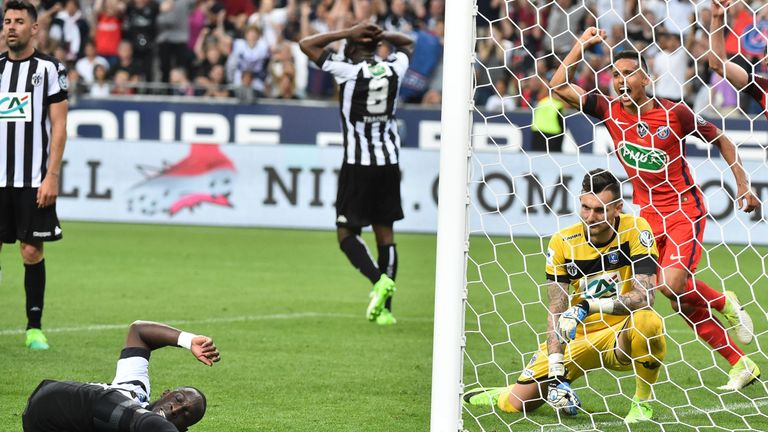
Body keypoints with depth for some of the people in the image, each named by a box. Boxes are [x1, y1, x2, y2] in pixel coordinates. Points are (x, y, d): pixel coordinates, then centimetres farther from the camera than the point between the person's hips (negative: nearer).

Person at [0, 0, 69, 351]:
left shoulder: (50, 69, 0)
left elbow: (59, 127, -3)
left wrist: (51, 176, -10)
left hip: (34, 179, -3)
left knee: (32, 252, -1)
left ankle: (34, 327, 8)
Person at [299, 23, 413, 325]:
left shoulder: (347, 70, -10)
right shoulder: (393, 70, 2)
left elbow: (306, 45, -1)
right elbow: (407, 43, 25)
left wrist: (348, 33, 0)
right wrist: (381, 35, 9)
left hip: (358, 164, -4)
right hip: (389, 162, 4)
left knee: (347, 234, 4)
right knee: (385, 232, 8)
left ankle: (379, 280, -22)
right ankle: (385, 309, 4)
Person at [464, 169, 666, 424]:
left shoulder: (635, 230, -15)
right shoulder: (563, 242, -9)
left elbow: (645, 295, -25)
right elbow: (556, 312, -11)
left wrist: (590, 306, -36)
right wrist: (556, 373, -21)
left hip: (621, 338, -2)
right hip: (577, 338, 2)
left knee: (647, 321, -37)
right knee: (520, 402, -9)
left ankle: (642, 403, -15)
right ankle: (494, 396, 29)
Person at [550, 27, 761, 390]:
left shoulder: (673, 113, -11)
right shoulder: (610, 111, -1)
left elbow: (720, 140, 1)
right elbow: (559, 86, -1)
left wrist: (743, 184, -1)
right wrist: (581, 45, -5)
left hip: (684, 209, -5)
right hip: (648, 212, 5)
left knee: (674, 284, -25)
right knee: (683, 301, 1)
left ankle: (725, 303, 7)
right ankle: (740, 365, 11)